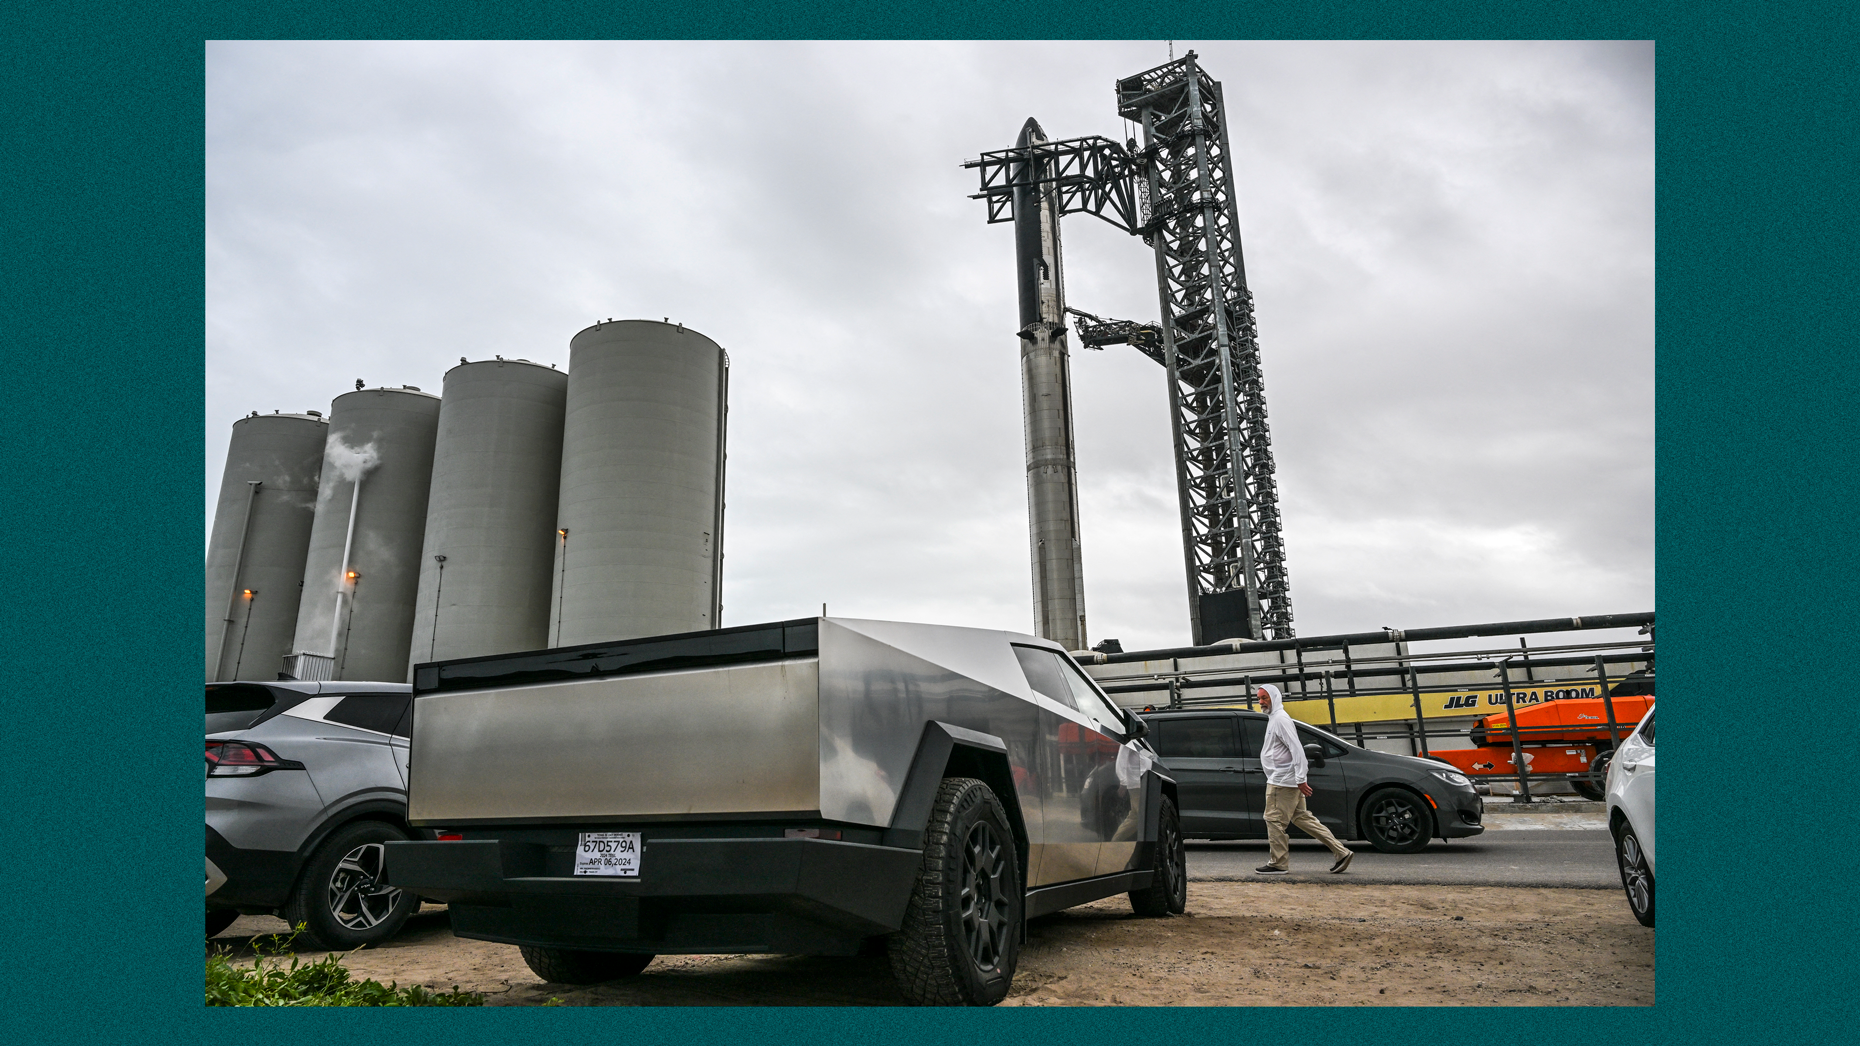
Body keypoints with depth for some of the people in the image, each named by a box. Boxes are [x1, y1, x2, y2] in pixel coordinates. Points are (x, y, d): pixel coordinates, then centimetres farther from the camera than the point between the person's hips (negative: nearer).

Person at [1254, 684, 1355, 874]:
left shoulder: (1280, 719, -14)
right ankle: (1341, 852, 13)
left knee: (1274, 819, -3)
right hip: (1282, 781, 10)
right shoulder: (1273, 719, 18)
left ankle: (1278, 863, 5)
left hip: (1281, 781, -10)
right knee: (1302, 818, 12)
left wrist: (1300, 779, -23)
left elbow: (1296, 749, -21)